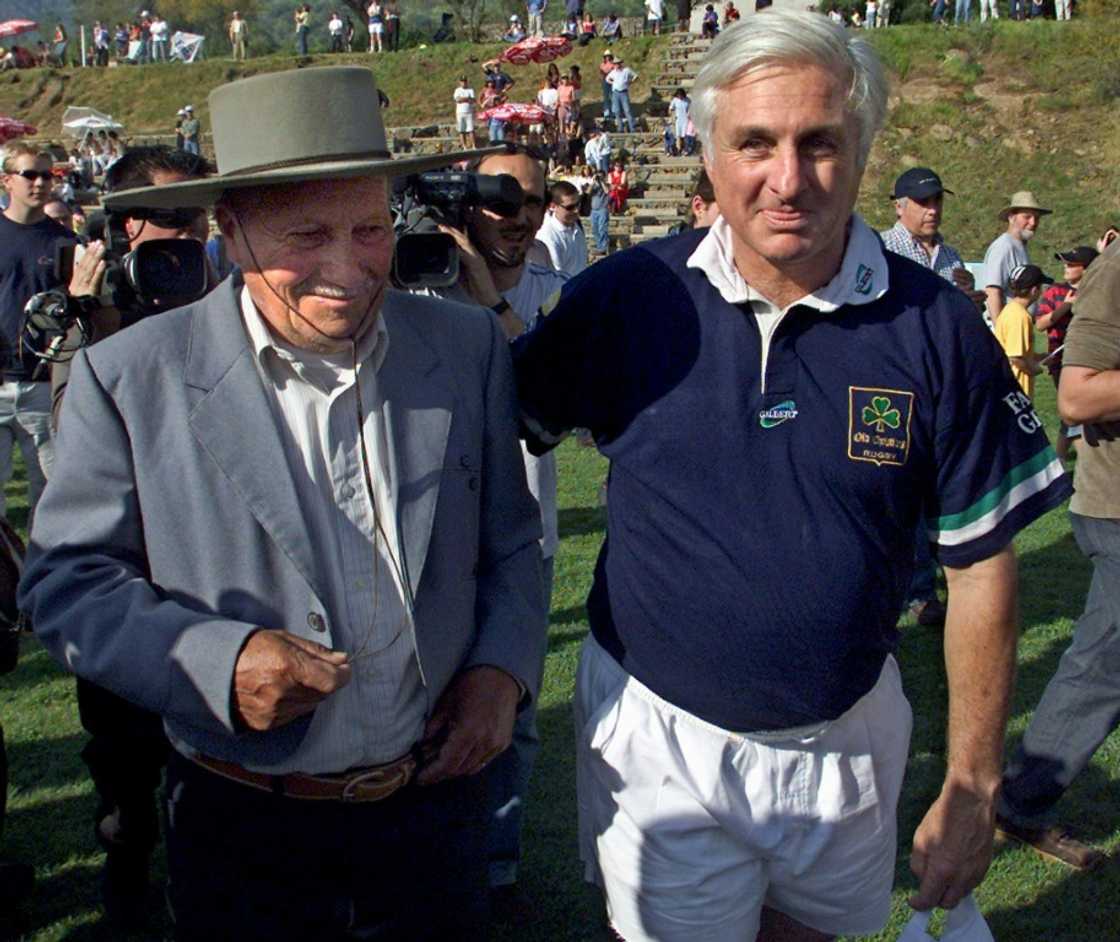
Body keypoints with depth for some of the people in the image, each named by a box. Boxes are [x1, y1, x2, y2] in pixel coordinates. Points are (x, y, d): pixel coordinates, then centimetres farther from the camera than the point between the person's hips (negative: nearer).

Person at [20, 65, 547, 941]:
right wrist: (218, 663, -22)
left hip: (437, 805, 2)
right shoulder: (130, 378, -12)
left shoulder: (469, 348, -4)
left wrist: (502, 667, -9)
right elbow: (65, 580, -8)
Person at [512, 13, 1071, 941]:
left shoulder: (936, 329, -11)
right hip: (657, 734, -1)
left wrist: (971, 786, -3)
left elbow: (981, 565, -5)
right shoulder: (628, 297, -11)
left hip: (847, 741, 2)